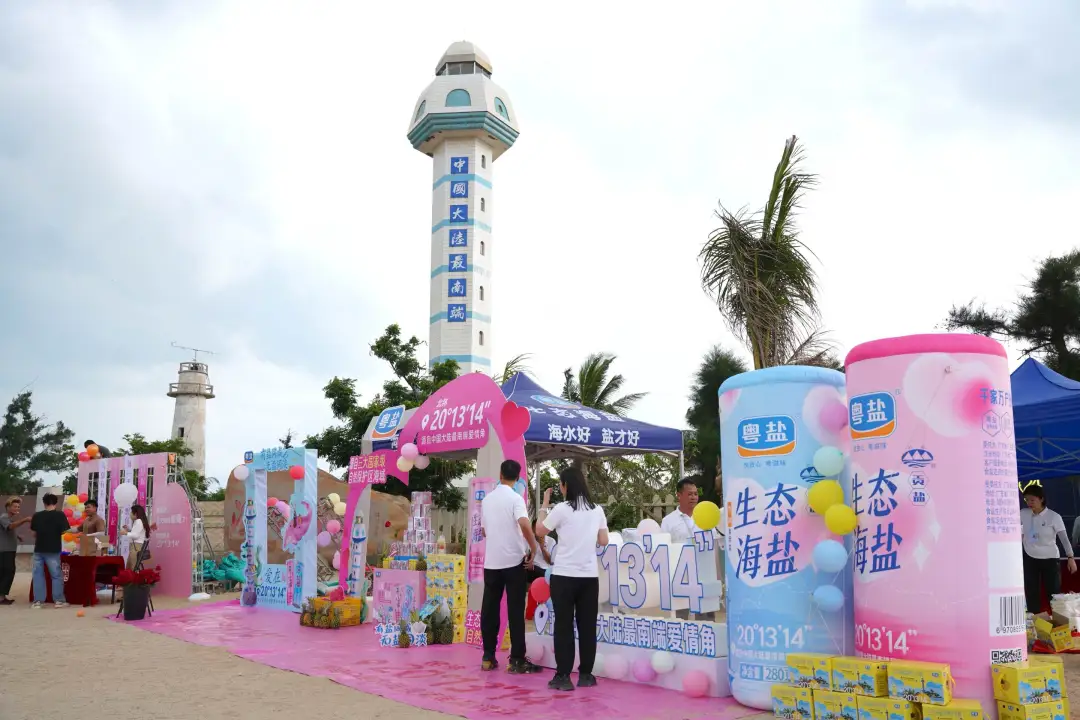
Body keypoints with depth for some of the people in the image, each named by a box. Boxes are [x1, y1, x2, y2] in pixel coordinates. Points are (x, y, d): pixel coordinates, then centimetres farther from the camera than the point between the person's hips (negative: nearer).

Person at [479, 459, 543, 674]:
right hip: (514, 560, -5)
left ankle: (488, 657, 12)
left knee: (489, 609, 9)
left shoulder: (487, 499, 9)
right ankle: (517, 660, 1)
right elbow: (524, 524, -25)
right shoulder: (515, 498, -8)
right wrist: (533, 549, -14)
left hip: (491, 561, 5)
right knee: (515, 610, 0)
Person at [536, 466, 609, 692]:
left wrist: (543, 509, 16)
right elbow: (603, 541, 8)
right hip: (590, 575, 4)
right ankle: (585, 675, 14)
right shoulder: (597, 510, 6)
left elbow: (540, 532, 3)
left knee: (563, 626, 2)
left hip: (564, 575, -4)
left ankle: (563, 676, 2)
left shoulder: (562, 509, -8)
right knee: (587, 626, 9)